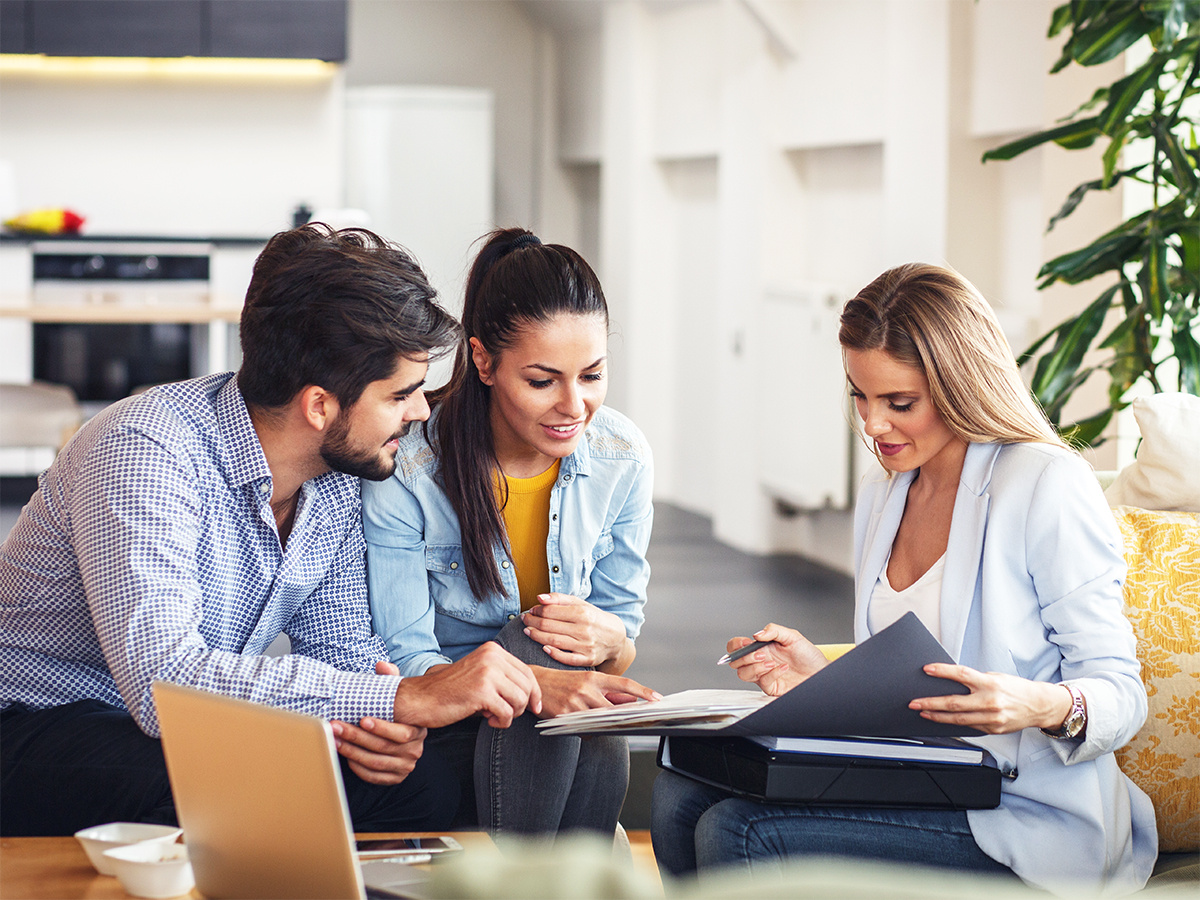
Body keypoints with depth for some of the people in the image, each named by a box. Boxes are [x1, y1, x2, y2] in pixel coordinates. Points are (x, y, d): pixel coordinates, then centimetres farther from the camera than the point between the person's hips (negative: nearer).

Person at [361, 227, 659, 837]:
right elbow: (404, 665, -18)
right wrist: (537, 683, -38)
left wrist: (609, 639, -23)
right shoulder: (406, 470, -18)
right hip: (438, 732, -3)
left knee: (603, 753, -32)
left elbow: (624, 639, 4)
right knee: (535, 642, -32)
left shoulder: (622, 457, -5)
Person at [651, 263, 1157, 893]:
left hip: (1025, 817, -7)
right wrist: (827, 677, 2)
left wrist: (1047, 706, -32)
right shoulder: (880, 497, 14)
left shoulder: (1047, 486, -11)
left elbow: (1120, 693, -11)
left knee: (736, 834, -22)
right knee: (681, 795, -11)